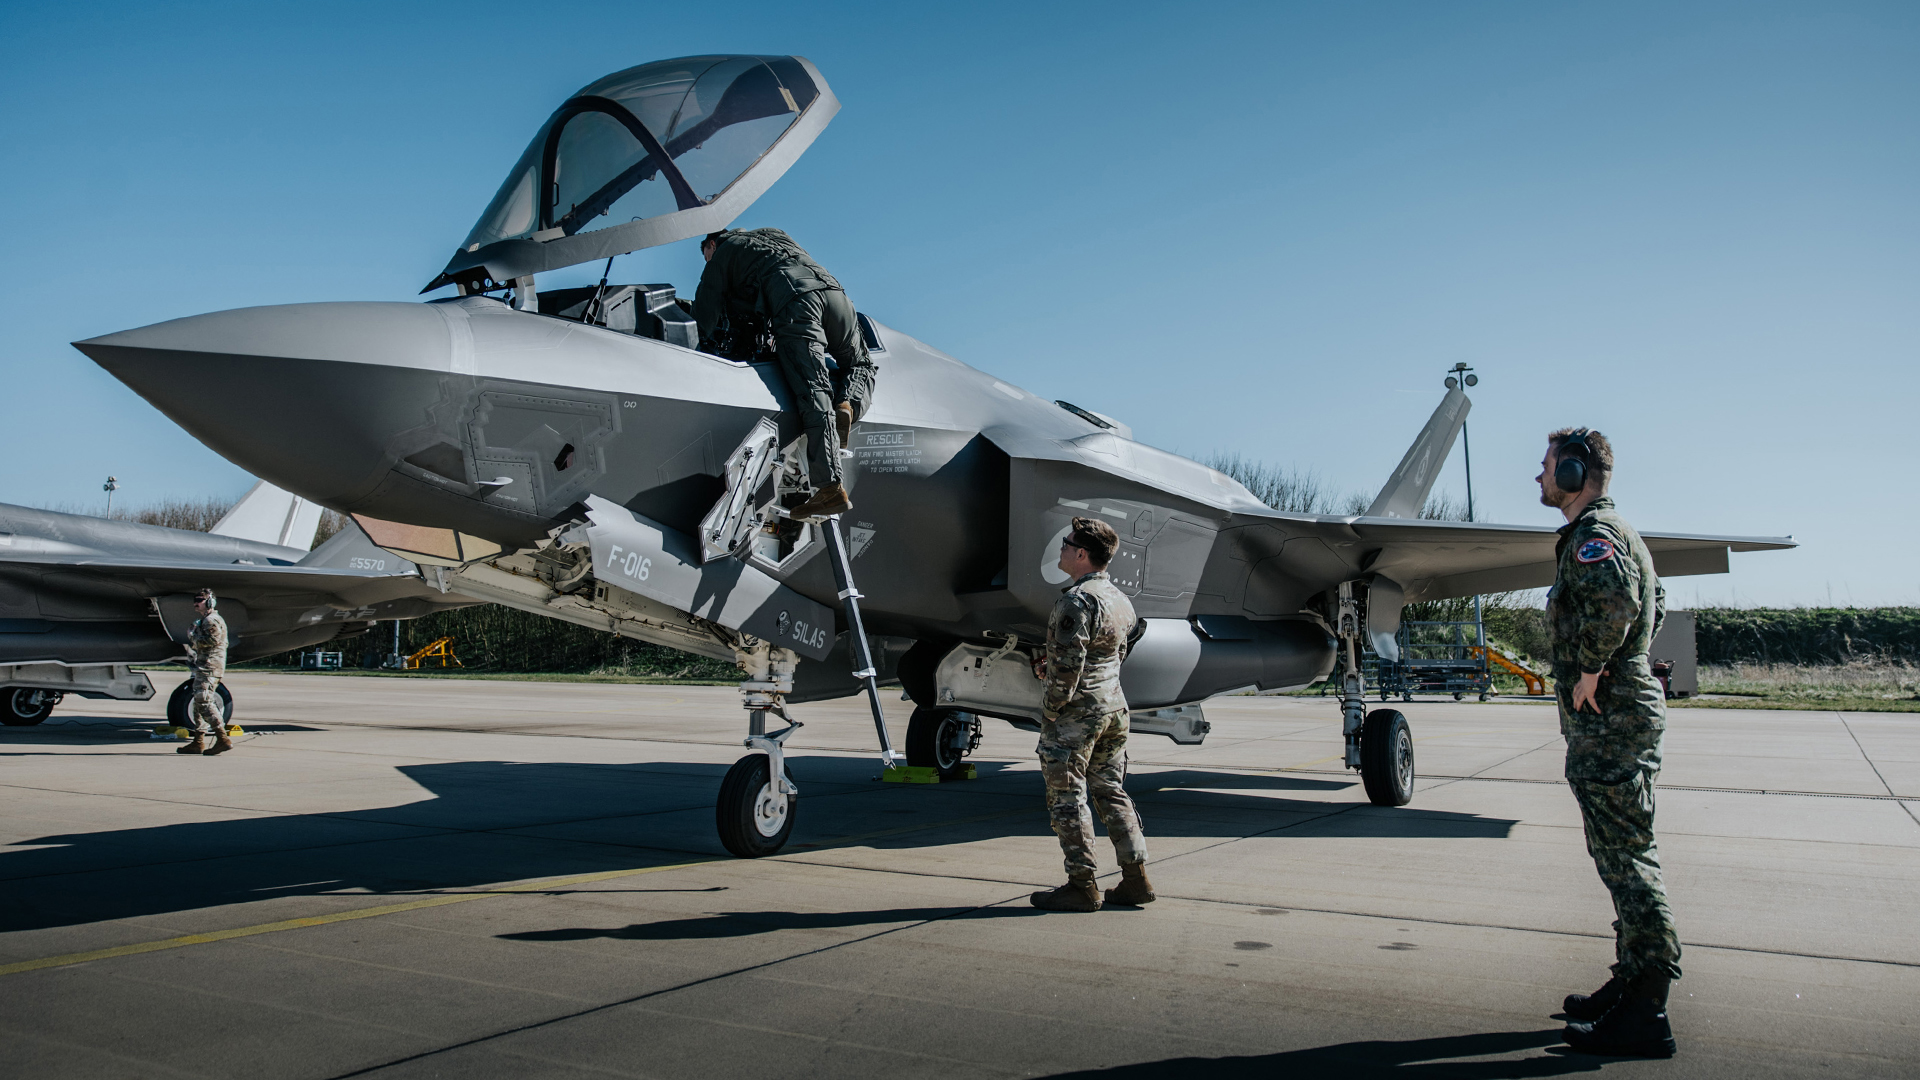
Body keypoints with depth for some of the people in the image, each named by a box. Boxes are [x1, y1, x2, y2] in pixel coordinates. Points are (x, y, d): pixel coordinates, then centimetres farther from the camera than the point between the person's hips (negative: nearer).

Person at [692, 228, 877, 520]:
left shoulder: (721, 255, 26)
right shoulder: (773, 233, 41)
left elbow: (705, 318, 20)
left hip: (793, 303, -5)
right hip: (831, 289, 5)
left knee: (813, 392, -16)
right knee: (860, 364, 24)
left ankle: (831, 488, -26)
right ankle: (847, 404, -11)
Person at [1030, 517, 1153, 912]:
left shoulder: (1077, 602, -18)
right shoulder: (1119, 599, 11)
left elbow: (1068, 665, -22)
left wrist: (1050, 710, -12)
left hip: (1076, 714, -9)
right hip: (1114, 706, 9)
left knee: (1067, 797, 1)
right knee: (1111, 791, 15)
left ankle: (1082, 885, 5)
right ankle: (1136, 879, 16)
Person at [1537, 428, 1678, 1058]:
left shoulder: (1594, 533, -14)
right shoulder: (1613, 530, 20)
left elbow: (1614, 598, -35)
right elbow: (1653, 600, 33)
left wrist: (1591, 670, -23)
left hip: (1609, 720, -11)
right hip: (1621, 713, 11)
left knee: (1626, 859, -7)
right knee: (1623, 857, 16)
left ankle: (1645, 1016, -2)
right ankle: (1632, 984, 26)